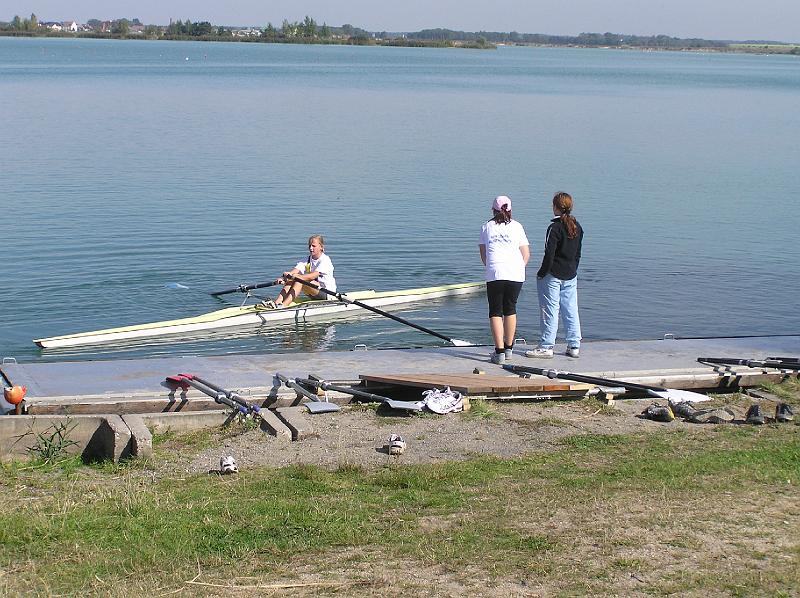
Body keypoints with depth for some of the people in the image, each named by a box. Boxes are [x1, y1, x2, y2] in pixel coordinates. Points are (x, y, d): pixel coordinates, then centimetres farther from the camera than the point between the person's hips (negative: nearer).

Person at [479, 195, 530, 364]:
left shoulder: (486, 227, 11)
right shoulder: (517, 226, 10)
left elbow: (483, 255, 16)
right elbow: (526, 254, 8)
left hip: (494, 274, -1)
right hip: (515, 274, 1)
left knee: (495, 312, 2)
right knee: (510, 309, 15)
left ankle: (499, 351, -7)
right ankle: (509, 348, 24)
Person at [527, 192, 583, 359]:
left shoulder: (555, 228, -15)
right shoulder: (577, 227, 7)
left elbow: (549, 255, -17)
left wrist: (542, 273, -9)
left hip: (553, 275, -7)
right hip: (570, 276, 7)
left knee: (550, 310, -2)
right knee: (571, 311, 9)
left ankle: (546, 347, 2)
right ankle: (574, 346, 12)